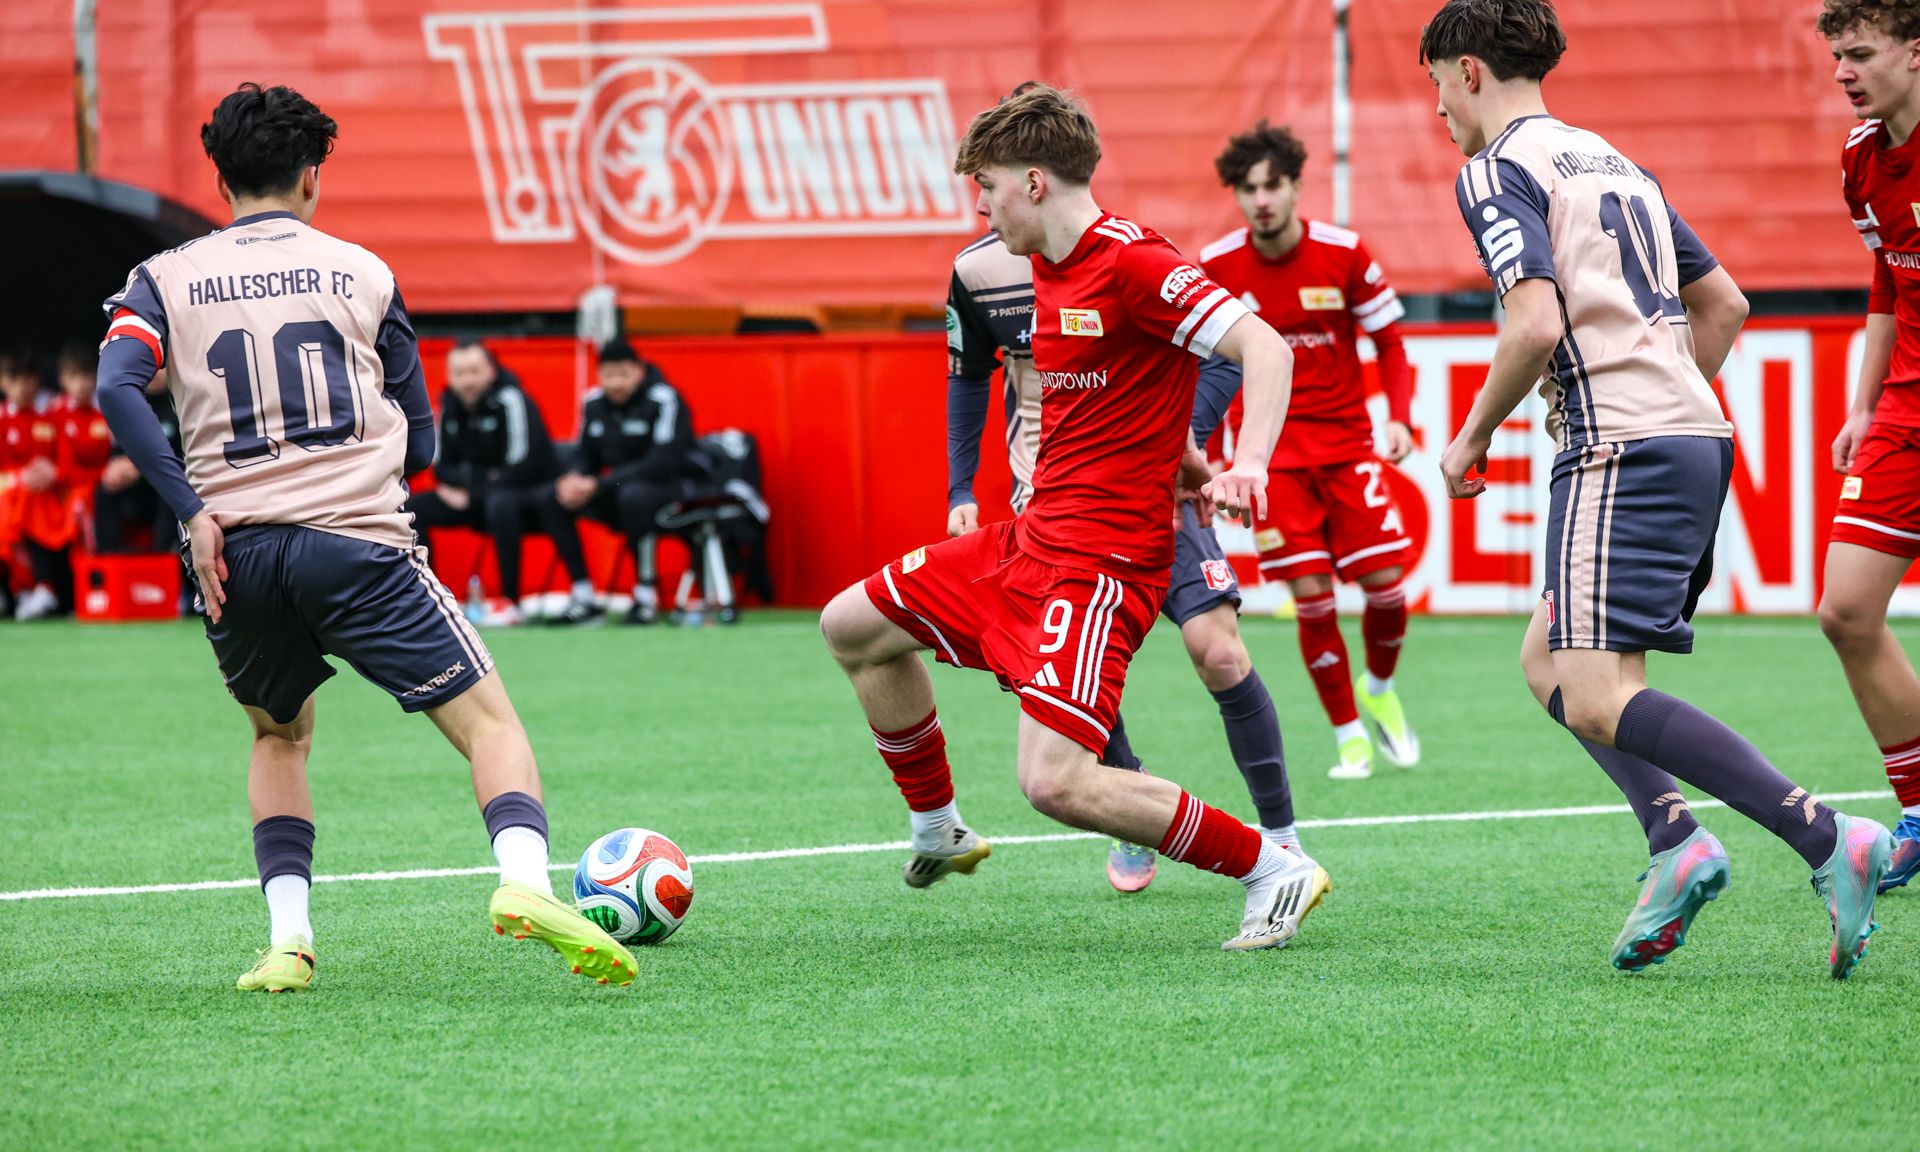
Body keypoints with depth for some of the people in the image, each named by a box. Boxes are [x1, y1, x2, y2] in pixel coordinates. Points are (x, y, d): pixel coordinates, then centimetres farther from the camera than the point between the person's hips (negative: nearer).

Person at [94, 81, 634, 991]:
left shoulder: (166, 279, 12)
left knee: (280, 738, 27)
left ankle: (287, 935, 9)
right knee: (487, 720, 1)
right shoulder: (361, 272, 12)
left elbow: (117, 387, -7)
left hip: (235, 551, 2)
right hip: (356, 541, -2)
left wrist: (192, 510, -9)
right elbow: (419, 443, 13)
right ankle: (524, 881, -28)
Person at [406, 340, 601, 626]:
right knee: (411, 509, -10)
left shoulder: (509, 400, -17)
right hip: (478, 498, 7)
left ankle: (511, 605, -36)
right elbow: (442, 466, 9)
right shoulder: (451, 406, 3)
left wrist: (472, 493, -18)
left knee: (499, 502, -40)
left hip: (532, 497, -7)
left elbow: (522, 466, -22)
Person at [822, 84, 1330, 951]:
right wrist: (1182, 459, 14)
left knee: (1056, 782, -21)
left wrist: (1249, 466, -39)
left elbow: (1264, 347, -24)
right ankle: (938, 831, 33)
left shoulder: (1130, 263, -17)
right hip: (1033, 536, 10)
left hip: (1104, 557, -10)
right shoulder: (1049, 270, 12)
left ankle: (1273, 871, -10)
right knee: (852, 627, 19)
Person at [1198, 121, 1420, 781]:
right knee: (1311, 597, -10)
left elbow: (1389, 342, 3)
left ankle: (1379, 690, 26)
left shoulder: (1343, 255, -7)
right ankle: (1350, 737, 5)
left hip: (1346, 443, 1)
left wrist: (1399, 417, -10)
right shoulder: (1216, 268, -6)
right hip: (1271, 452, -1)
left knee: (1385, 584, -5)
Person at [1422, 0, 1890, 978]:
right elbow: (1724, 304, 25)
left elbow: (1538, 323, -18)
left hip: (1624, 451, -10)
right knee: (1547, 661, 17)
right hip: (1697, 434, 10)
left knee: (1598, 698, -14)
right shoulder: (1612, 163, 23)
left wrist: (1473, 436, -5)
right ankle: (1673, 837, -4)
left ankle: (1826, 839, -25)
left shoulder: (1497, 171, -4)